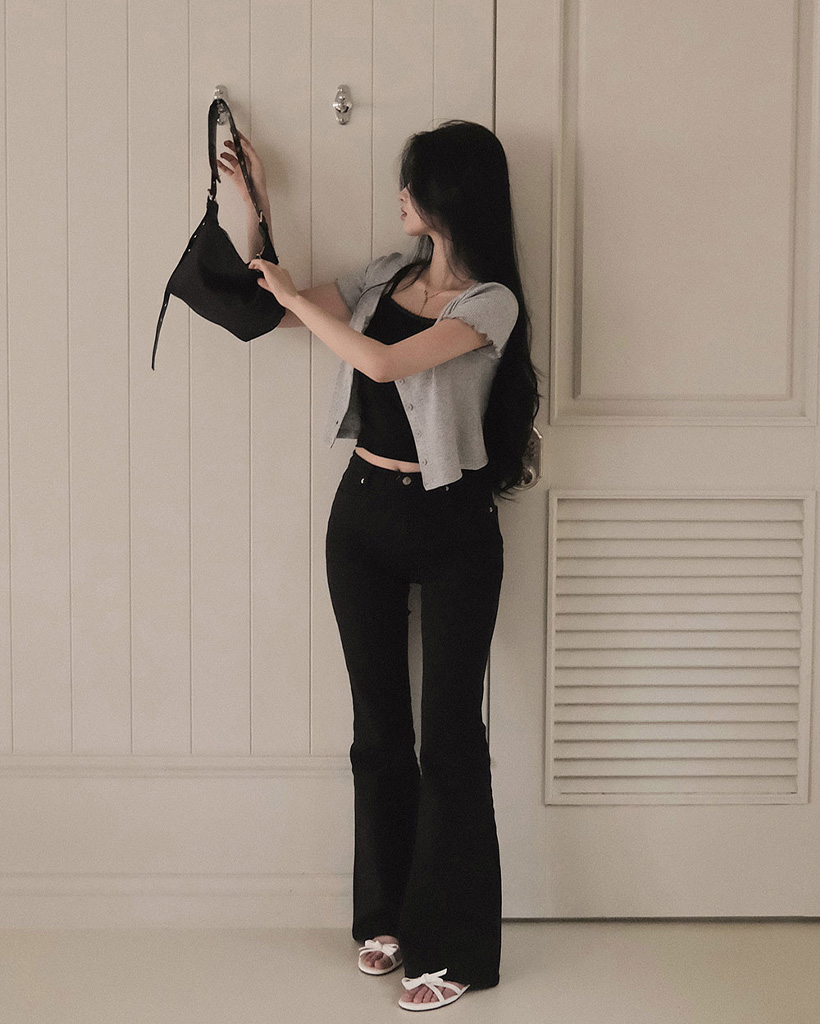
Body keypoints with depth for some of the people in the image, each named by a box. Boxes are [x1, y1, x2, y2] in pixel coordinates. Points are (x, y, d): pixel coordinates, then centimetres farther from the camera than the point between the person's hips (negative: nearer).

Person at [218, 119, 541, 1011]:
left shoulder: (490, 301, -12)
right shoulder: (385, 277, 8)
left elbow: (385, 362, -25)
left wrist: (295, 298, -13)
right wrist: (255, 207, 12)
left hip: (450, 525, -6)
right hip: (364, 511, 6)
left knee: (449, 733, -2)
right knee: (377, 723, 11)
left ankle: (454, 947, 6)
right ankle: (385, 915, 24)